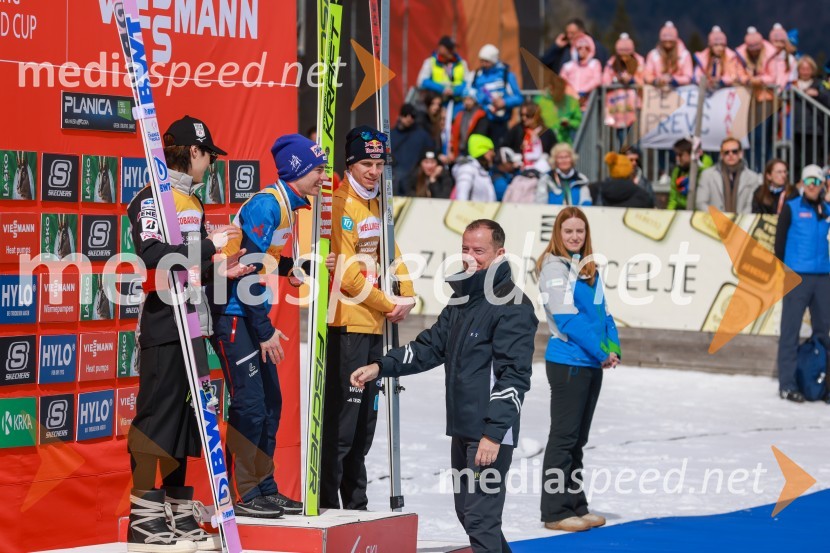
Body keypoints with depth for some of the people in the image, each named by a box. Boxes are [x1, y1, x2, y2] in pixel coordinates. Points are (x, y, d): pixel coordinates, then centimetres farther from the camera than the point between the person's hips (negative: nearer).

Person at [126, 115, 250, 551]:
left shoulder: (193, 202, 18)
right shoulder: (152, 199, -10)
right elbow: (153, 255, -24)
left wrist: (221, 270, 9)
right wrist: (210, 245, -19)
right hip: (164, 323, -9)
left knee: (185, 417, 11)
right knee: (156, 417, -8)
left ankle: (179, 515, 17)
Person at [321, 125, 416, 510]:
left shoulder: (377, 205, 16)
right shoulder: (339, 204, -11)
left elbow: (389, 252, 20)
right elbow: (345, 271, -15)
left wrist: (406, 296, 3)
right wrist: (387, 305, -9)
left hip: (375, 326, 9)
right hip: (346, 323, -9)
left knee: (365, 420, 13)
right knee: (342, 417, -10)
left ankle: (355, 502, 21)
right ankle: (328, 502, -7)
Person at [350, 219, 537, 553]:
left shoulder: (513, 305, -12)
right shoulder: (462, 298, 17)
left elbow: (515, 375, -17)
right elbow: (430, 347, 20)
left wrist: (494, 433, -21)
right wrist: (380, 367, 6)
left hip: (491, 432, -9)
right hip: (462, 428, 9)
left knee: (481, 519, -11)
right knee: (467, 512, 17)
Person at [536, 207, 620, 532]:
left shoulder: (589, 268, 14)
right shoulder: (555, 267, -10)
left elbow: (603, 311, 14)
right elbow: (566, 318, -16)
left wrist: (613, 348, -2)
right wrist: (601, 352, -14)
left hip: (592, 364, 8)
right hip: (567, 362, -8)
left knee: (577, 439, 13)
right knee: (563, 437, -4)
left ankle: (576, 505, 20)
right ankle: (555, 512, 0)